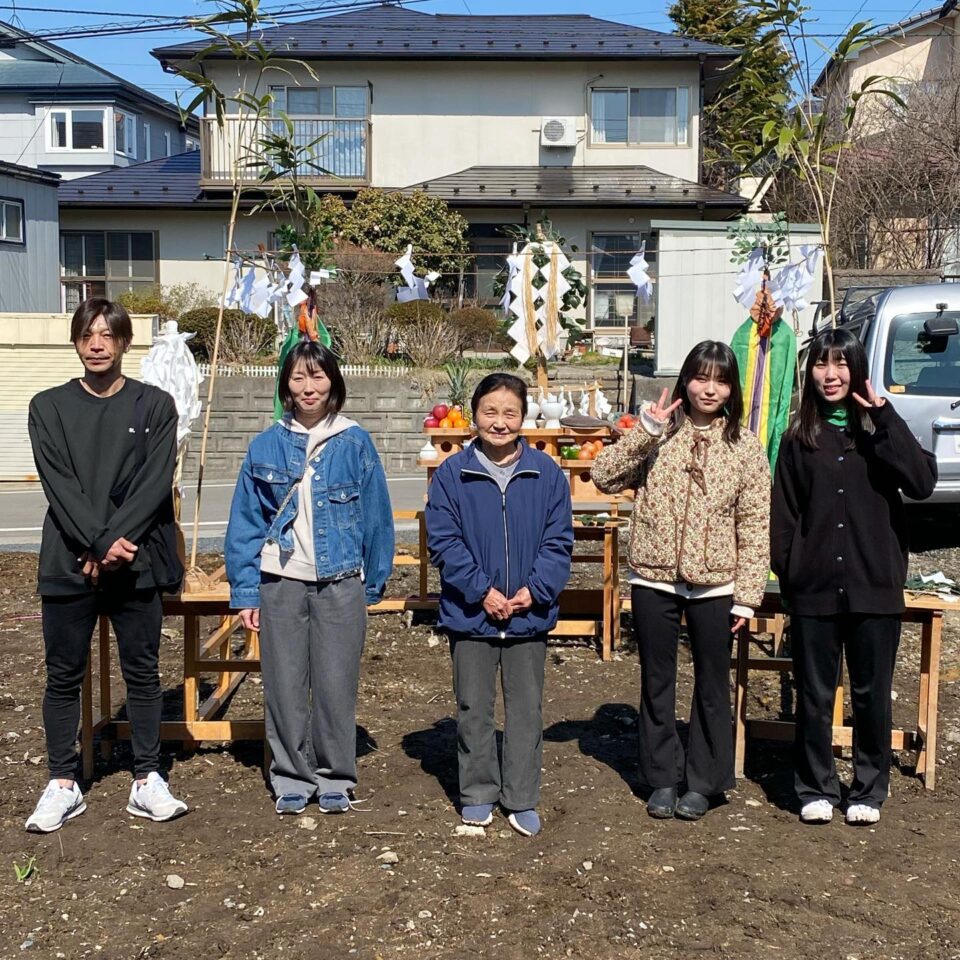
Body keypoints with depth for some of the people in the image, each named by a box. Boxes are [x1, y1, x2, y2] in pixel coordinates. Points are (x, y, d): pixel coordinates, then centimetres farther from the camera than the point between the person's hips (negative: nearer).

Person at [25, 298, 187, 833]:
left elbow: (155, 482, -5)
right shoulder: (50, 407, 7)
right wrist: (99, 545, -15)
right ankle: (64, 785, 17)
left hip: (137, 562, -1)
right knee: (64, 676, 6)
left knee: (143, 673, 6)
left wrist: (111, 544, -14)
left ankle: (148, 780, 15)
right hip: (68, 563, 1)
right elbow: (58, 483, -4)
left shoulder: (154, 405, 4)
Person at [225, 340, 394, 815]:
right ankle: (291, 778, 24)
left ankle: (334, 778, 22)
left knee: (336, 685, 5)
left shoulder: (355, 443, 0)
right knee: (285, 686, 8)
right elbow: (245, 522, 5)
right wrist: (245, 592, 1)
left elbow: (376, 516, 4)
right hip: (281, 581, 1)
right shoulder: (266, 447, 3)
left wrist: (374, 582, 4)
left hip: (340, 583, -1)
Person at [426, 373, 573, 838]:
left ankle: (522, 799, 23)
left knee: (526, 708, 10)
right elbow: (444, 542, -7)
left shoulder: (547, 474, -2)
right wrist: (482, 591, -15)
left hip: (530, 615, 1)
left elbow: (558, 542, -1)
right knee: (473, 708, 11)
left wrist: (535, 590, -13)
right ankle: (478, 793, 26)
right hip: (470, 614, -1)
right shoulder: (451, 474, -5)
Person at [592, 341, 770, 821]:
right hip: (653, 581, 1)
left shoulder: (744, 446, -1)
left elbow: (755, 524, -1)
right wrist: (645, 432, -18)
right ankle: (662, 778, 26)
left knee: (712, 685, 10)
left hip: (715, 585, 0)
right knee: (657, 682, 11)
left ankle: (703, 782, 25)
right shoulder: (659, 434, 0)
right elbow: (604, 476, -9)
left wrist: (746, 595, -6)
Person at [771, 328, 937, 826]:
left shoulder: (878, 431, 2)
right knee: (815, 695, 9)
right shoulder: (799, 438, 4)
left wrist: (884, 416, -16)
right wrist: (786, 574, -4)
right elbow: (784, 514, 5)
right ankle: (816, 788, 23)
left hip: (875, 587, -1)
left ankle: (869, 790, 25)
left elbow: (922, 481, -15)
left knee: (872, 694, 10)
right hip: (814, 589, 1)